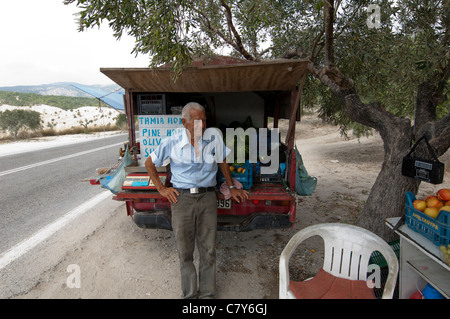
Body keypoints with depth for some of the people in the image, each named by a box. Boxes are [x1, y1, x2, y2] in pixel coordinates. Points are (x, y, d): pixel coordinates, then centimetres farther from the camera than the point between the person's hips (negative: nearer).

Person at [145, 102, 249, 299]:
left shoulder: (215, 139, -1)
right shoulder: (171, 143, -3)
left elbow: (222, 163, 15)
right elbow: (149, 164, 11)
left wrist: (231, 188, 18)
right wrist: (161, 189, 6)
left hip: (207, 197, 1)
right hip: (181, 198, 0)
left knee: (208, 250, 9)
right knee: (185, 251, 10)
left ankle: (207, 293, 28)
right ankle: (189, 293, 30)